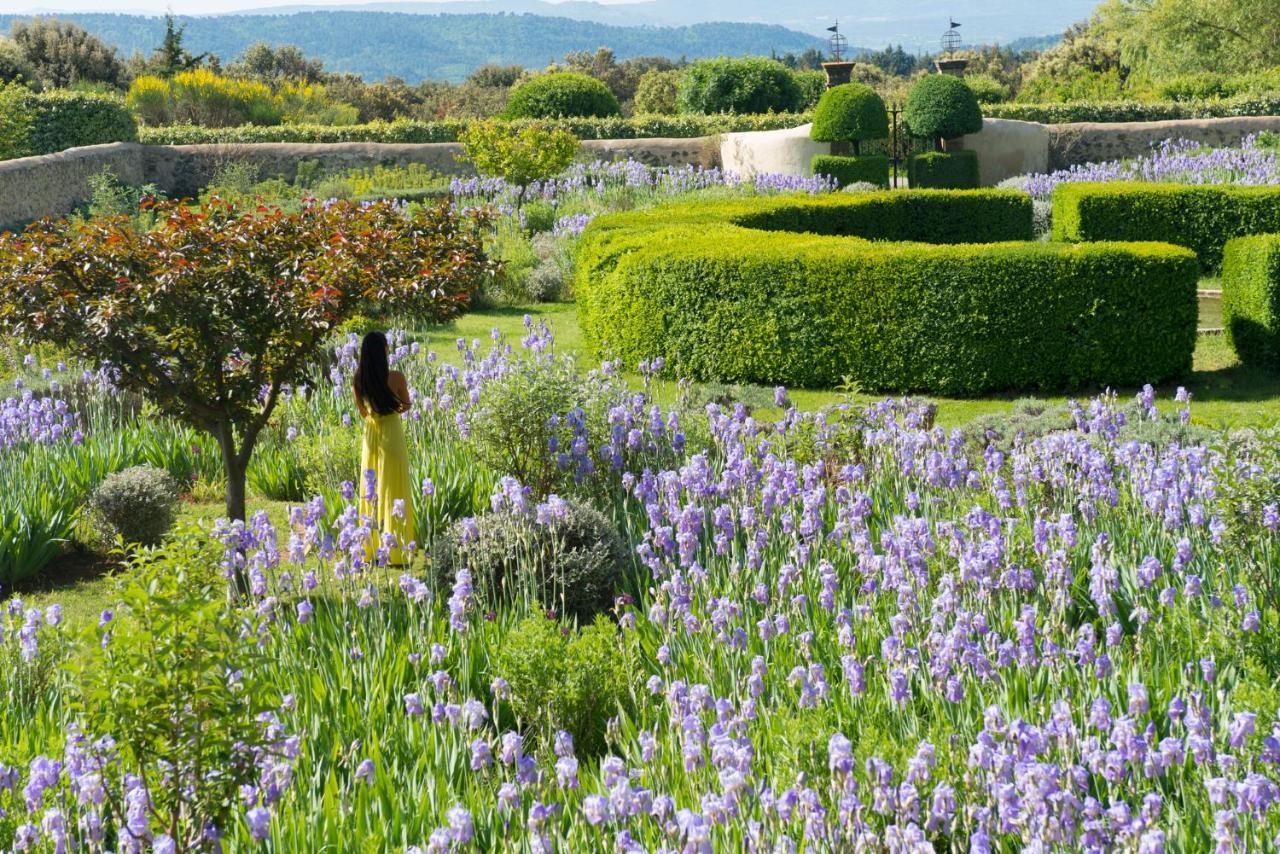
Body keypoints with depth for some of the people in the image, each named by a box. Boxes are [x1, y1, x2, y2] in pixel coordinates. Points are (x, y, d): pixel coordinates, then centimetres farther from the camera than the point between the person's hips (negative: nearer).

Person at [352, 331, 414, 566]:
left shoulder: (358, 381, -5)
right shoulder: (396, 378, -16)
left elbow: (363, 412, 9)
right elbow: (406, 405, 0)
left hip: (371, 436, 4)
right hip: (392, 435, -4)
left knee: (371, 489, 13)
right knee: (393, 493, 3)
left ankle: (372, 550, 15)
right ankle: (395, 552, 4)